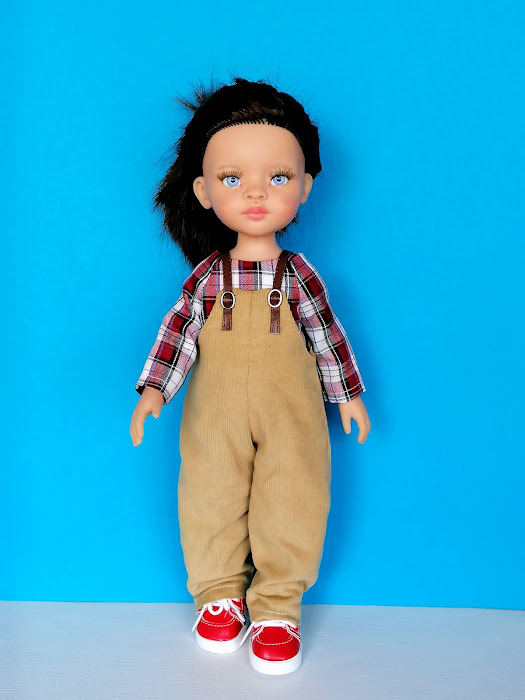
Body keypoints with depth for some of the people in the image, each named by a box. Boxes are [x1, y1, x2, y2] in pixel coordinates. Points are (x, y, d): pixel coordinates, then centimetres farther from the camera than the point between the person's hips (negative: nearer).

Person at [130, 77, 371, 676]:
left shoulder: (298, 274, -7)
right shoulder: (207, 275, -7)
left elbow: (327, 334, 3)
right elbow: (178, 329, -4)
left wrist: (349, 394, 9)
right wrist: (153, 390, -13)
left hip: (290, 416, 0)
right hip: (216, 416, 1)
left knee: (290, 506, 4)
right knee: (211, 499, 10)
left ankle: (277, 608, 22)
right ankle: (220, 594, 32)